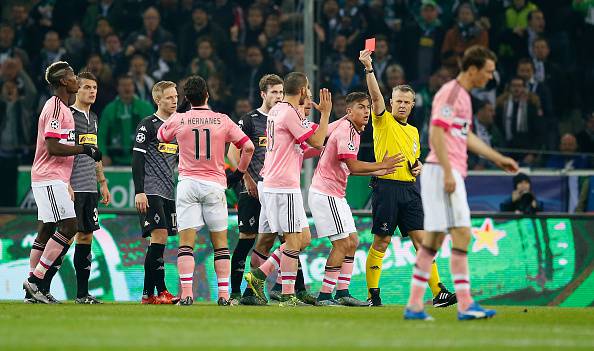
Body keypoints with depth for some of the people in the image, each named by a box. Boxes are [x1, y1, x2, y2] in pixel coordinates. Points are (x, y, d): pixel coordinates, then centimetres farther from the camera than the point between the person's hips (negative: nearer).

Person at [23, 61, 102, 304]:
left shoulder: (58, 107, 19)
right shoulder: (57, 108, -13)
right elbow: (53, 147, -21)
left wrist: (66, 183, 22)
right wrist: (85, 150, -14)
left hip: (53, 179, 10)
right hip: (50, 178, -10)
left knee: (47, 231, 9)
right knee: (68, 227, -13)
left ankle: (34, 291, 8)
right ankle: (36, 280, -14)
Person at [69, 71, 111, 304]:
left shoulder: (93, 117, 18)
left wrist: (102, 183, 23)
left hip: (89, 187, 8)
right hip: (72, 188, -8)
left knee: (86, 236, 7)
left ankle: (82, 293, 11)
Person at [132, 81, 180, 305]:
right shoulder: (148, 125, -5)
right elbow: (137, 159, -10)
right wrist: (139, 192, -17)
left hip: (168, 193, 8)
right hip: (151, 191, -8)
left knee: (161, 239, 5)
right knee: (159, 236, -15)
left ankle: (148, 294, 8)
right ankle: (160, 291, -15)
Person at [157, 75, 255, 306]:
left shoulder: (178, 120, 0)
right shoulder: (222, 120, -1)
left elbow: (161, 138, 22)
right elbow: (248, 147, -3)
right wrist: (239, 173, 11)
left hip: (188, 183, 0)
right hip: (215, 185, 0)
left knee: (186, 242, -2)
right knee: (220, 242, 8)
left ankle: (186, 293, -13)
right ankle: (224, 294, 5)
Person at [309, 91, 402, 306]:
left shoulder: (353, 131, 16)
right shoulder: (346, 131, -16)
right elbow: (353, 166, -25)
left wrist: (377, 172, 14)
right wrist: (381, 165, -16)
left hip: (336, 195, 11)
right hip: (325, 194, -11)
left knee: (352, 241, 10)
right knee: (342, 244, -11)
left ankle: (342, 293, 12)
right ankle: (324, 296, -8)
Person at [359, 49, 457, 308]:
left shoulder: (414, 131, 19)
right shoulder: (383, 121, 1)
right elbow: (376, 96, -16)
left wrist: (417, 167, 9)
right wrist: (368, 68, -30)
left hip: (409, 188, 6)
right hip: (386, 187, -6)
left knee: (421, 240, 1)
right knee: (381, 242, -3)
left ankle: (438, 293, 0)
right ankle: (373, 294, 3)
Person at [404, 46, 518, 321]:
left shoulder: (463, 95, 19)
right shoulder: (450, 93, -11)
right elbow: (436, 134, -19)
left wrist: (497, 158, 31)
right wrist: (448, 172, -24)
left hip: (450, 173, 10)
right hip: (443, 171, -10)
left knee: (433, 239, 8)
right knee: (461, 234, -13)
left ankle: (414, 306, 9)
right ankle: (465, 305, -17)